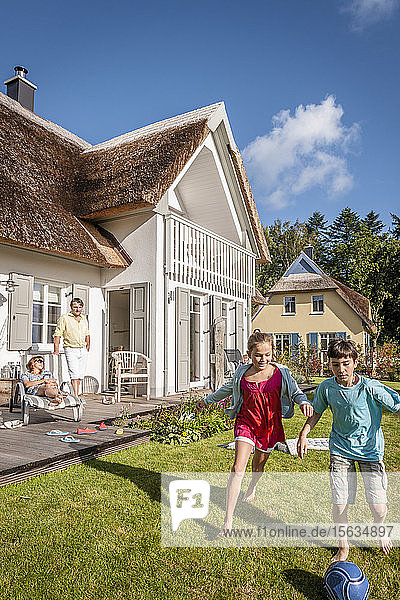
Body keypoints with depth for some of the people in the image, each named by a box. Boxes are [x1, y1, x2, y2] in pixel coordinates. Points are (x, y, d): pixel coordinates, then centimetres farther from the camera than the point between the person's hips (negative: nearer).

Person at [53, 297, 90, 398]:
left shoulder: (84, 319, 15)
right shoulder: (64, 318, -2)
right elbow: (57, 334, -6)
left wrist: (88, 346, 20)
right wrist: (56, 350, -12)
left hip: (83, 350, 6)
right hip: (71, 350, -5)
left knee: (80, 374, 6)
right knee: (74, 374, -13)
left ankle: (76, 395, 15)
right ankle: (76, 397, -14)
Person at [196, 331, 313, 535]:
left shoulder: (280, 373, -9)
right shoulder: (242, 372, -4)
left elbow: (295, 392, -5)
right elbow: (228, 389, 14)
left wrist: (304, 402, -29)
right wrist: (207, 400, 24)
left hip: (270, 426, 1)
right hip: (246, 423, 0)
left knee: (258, 465, 20)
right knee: (238, 468, -13)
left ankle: (251, 488, 57)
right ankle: (228, 521, -6)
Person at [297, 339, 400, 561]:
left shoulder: (371, 387, -21)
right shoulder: (326, 388, -11)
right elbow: (317, 412, 7)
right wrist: (304, 434, 0)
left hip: (370, 448, -1)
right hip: (341, 449, 2)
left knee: (378, 506, -2)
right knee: (339, 503, -1)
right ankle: (344, 547, 27)